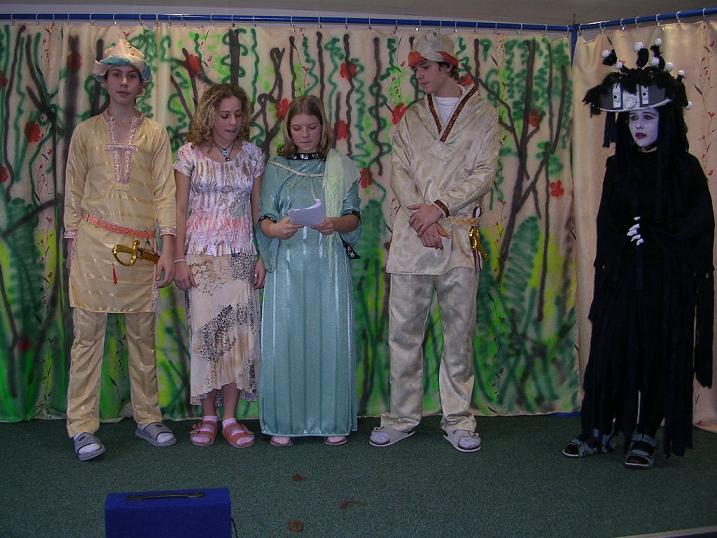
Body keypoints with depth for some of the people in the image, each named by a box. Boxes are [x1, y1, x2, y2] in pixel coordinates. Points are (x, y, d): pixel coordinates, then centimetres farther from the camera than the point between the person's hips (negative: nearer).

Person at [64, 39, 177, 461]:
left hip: (140, 248, 1)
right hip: (93, 244, -1)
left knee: (143, 336, 8)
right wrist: (72, 247, 2)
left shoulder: (155, 134, 7)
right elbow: (73, 193, 7)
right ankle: (83, 427, 4)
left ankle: (147, 418, 19)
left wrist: (169, 250, -3)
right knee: (88, 334, -1)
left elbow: (165, 192, 3)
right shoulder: (86, 132, 6)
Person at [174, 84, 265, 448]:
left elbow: (257, 209, 8)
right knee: (204, 332, -1)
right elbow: (180, 209, 1)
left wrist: (261, 257, 2)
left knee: (237, 333, -2)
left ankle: (230, 418, 6)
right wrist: (180, 259, -5)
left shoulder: (252, 155, 7)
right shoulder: (190, 154, 2)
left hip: (241, 255, 2)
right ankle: (208, 417, 11)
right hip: (201, 254, -1)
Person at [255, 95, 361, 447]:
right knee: (285, 340, -1)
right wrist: (274, 229, -20)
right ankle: (284, 422, 10)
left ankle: (332, 421, 12)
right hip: (287, 264, 0)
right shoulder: (275, 168, 9)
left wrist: (335, 224, -19)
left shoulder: (341, 167, 8)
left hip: (329, 265, 0)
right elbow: (263, 218, 3)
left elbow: (354, 217, 3)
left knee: (330, 338, 0)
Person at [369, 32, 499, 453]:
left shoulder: (483, 115, 7)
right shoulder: (411, 118, 15)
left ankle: (458, 420, 15)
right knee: (403, 332, 4)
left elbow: (484, 173, -3)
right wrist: (420, 217, -11)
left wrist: (438, 207, -13)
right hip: (411, 236, 2)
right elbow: (400, 171, 5)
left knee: (460, 333, 4)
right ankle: (402, 417, 15)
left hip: (459, 236, -2)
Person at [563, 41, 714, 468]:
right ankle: (600, 431, 12)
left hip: (668, 277, -2)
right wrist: (629, 239, -10)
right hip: (622, 273, 3)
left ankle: (646, 436, 13)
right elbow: (608, 222, 8)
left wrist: (650, 234, -12)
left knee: (660, 352, 3)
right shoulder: (618, 166, 7)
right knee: (609, 348, 3)